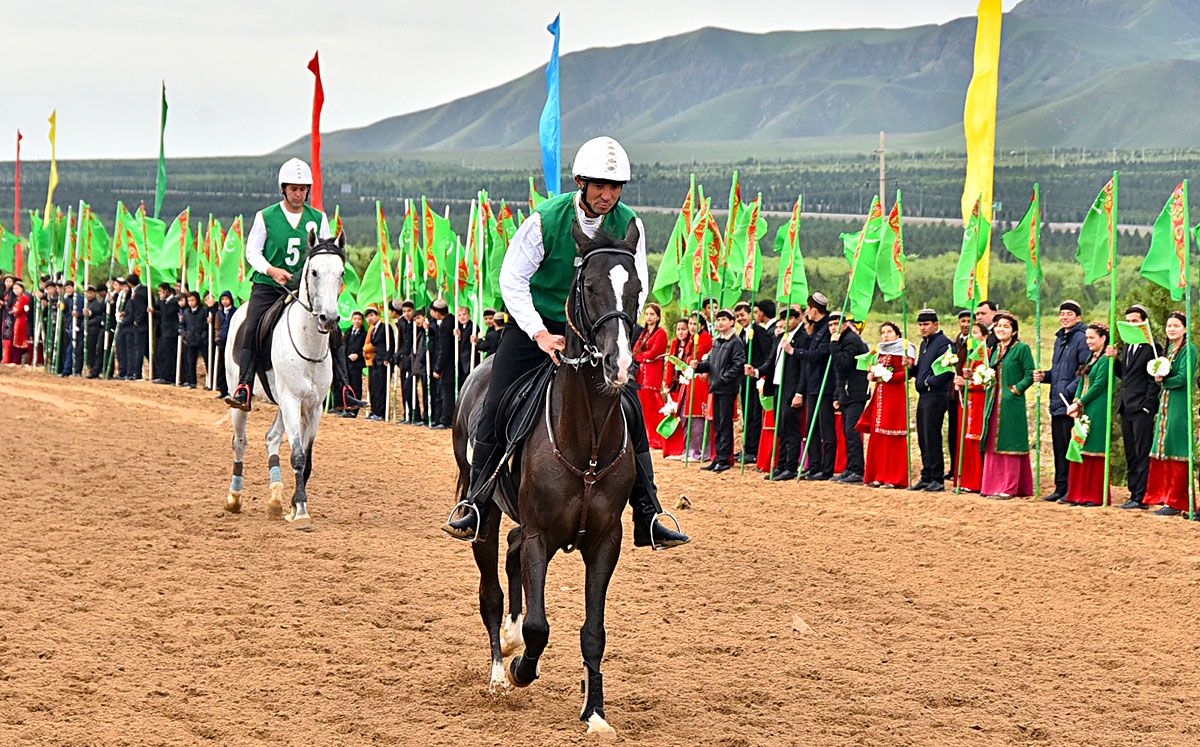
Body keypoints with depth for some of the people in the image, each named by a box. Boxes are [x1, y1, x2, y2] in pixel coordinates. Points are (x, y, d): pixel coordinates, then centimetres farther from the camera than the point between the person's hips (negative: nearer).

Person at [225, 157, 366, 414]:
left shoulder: (318, 218, 7)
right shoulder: (265, 217, 0)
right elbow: (252, 251, 2)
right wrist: (272, 270, -16)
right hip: (268, 286, -2)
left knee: (334, 330, -10)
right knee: (252, 330, -22)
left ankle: (343, 390, -3)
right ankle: (244, 389, -22)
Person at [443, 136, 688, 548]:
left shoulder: (629, 225, -8)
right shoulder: (545, 220, -17)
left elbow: (636, 286, -2)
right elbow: (512, 279, -14)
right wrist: (541, 335, -25)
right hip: (537, 326, -2)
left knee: (632, 413, -6)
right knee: (497, 410, -11)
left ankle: (647, 518, 1)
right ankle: (476, 507, 2)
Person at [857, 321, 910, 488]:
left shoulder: (900, 351, -7)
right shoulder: (882, 353, 19)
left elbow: (906, 373, -16)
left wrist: (886, 376, -18)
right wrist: (872, 375, 2)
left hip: (894, 397, -8)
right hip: (880, 396, 8)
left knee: (892, 438, -7)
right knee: (878, 438, 7)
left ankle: (895, 478, -4)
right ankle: (879, 476, 11)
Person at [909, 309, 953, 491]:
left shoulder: (944, 343, -10)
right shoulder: (924, 344, 19)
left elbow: (948, 371, -20)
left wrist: (930, 381, -17)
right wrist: (911, 367, 4)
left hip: (935, 396, -9)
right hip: (923, 396, 9)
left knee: (932, 438, -9)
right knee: (923, 439, 10)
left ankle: (938, 480, -5)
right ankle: (927, 477, 16)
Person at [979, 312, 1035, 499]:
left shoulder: (1022, 348, -6)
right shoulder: (996, 349, 15)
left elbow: (1030, 375, -10)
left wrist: (1016, 389, -15)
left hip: (1012, 404, -7)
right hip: (995, 402, 7)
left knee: (1010, 444, -4)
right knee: (993, 443, 7)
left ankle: (1010, 487, -1)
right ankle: (993, 485, 12)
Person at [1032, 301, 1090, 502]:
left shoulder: (1082, 338, -9)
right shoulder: (1059, 339, 19)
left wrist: (1068, 391, -21)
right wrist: (1044, 375, 8)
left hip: (1071, 403, -9)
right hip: (1057, 403, 9)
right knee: (1059, 447, 11)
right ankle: (1061, 487, 16)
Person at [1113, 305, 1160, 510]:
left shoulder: (1151, 347, -9)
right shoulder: (1128, 347, 17)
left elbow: (1154, 380, -11)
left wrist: (1147, 406, -15)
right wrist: (1114, 360, 4)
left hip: (1142, 409, -8)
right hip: (1126, 408, 8)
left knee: (1142, 455, -7)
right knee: (1131, 455, 11)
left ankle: (1142, 497, -6)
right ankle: (1134, 494, 15)